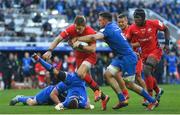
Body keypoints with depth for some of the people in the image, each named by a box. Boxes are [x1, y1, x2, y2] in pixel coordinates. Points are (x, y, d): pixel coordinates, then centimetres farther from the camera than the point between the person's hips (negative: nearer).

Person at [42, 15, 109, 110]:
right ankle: (103, 97, 18)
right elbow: (58, 39, -22)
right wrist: (50, 50, -35)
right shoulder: (71, 29, -18)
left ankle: (97, 91, -11)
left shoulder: (90, 32, -26)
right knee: (86, 78, 5)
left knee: (80, 73, -29)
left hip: (89, 55, -5)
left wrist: (80, 46, -41)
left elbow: (93, 49, -31)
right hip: (79, 56, 5)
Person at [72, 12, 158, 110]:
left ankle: (152, 101, 7)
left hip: (128, 58, -9)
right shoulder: (113, 25, 9)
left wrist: (77, 39, -23)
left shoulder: (108, 30, -18)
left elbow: (93, 37, -32)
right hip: (121, 57, 9)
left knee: (129, 84, -3)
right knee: (108, 74, 2)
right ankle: (122, 100, 0)